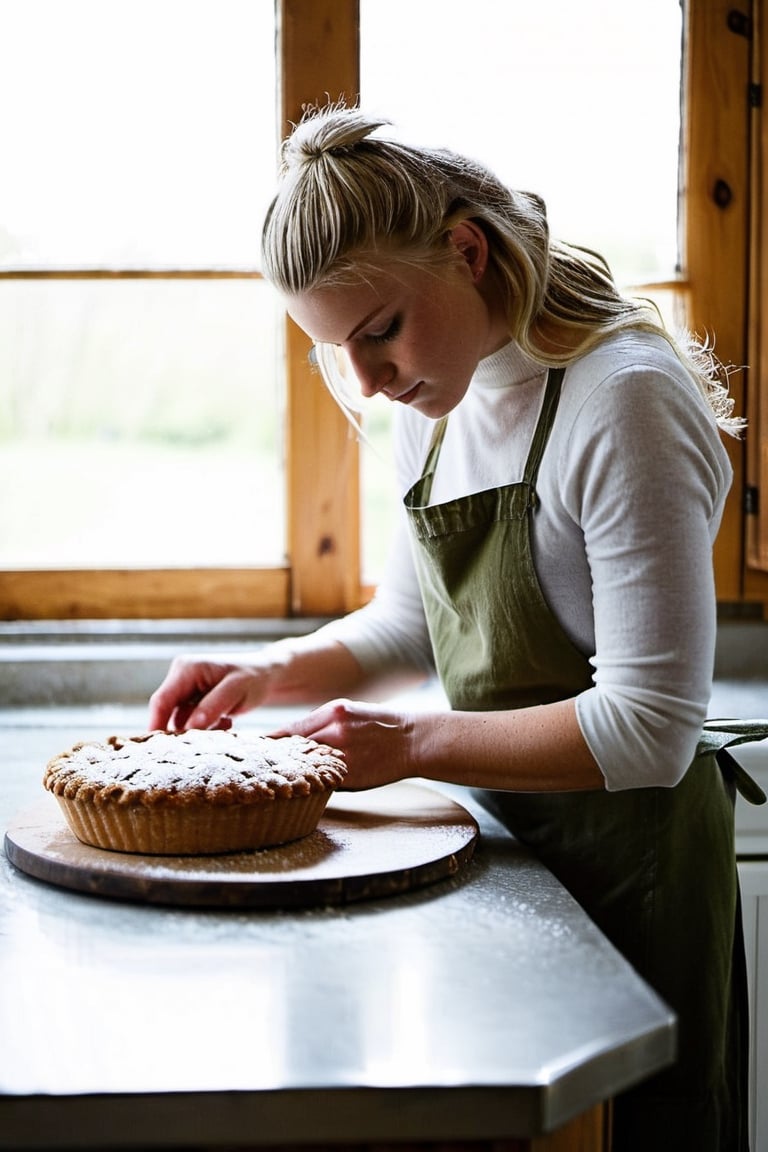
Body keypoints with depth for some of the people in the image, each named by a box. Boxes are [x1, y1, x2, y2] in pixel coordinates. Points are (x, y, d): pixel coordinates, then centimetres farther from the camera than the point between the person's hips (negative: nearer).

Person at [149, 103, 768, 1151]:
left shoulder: (623, 398, -22)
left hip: (629, 858, -7)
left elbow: (649, 730, -23)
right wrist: (276, 673, -1)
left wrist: (417, 744, -21)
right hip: (504, 840, 8)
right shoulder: (435, 401, 3)